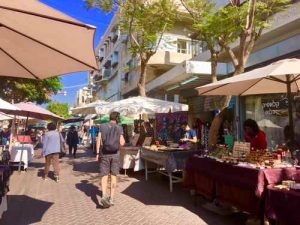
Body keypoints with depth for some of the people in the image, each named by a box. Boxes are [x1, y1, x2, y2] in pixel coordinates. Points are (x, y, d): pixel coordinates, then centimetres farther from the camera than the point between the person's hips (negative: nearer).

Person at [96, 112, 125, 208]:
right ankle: (111, 198, 14)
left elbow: (99, 141, -4)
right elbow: (122, 143, -6)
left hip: (104, 154, 0)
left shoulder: (102, 126, 2)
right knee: (113, 176, 11)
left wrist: (97, 153, -1)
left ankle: (104, 196, -15)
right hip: (115, 154, 0)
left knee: (104, 176, 4)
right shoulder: (119, 128, -2)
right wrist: (123, 140, 15)